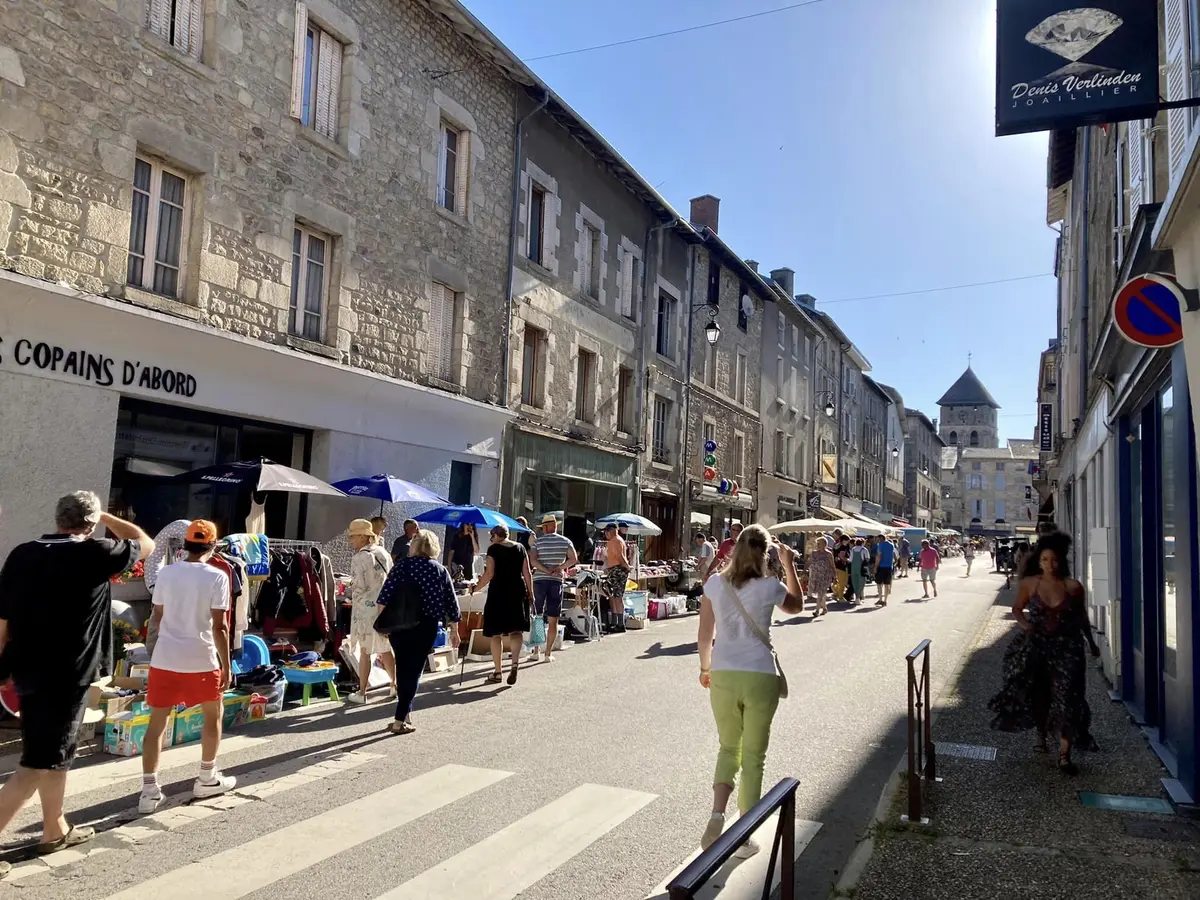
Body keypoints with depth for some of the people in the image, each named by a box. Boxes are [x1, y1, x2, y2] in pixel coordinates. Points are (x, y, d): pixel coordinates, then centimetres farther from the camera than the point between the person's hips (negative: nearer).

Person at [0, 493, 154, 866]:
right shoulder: (93, 554, -14)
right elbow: (146, 544, 3)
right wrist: (104, 517, 10)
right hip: (64, 675, -7)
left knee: (55, 752, 21)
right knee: (38, 763, 0)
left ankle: (55, 830, 35)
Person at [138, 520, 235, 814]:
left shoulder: (167, 572, 3)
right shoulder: (217, 577, -9)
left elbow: (156, 617, 13)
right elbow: (219, 626, -12)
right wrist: (227, 665, -6)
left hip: (164, 657, 3)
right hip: (200, 658, -3)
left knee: (157, 722, 10)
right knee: (214, 715, 18)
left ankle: (150, 790, 6)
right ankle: (207, 779, 26)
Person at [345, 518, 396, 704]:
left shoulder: (359, 557, -15)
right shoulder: (384, 553, 6)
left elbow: (359, 586, -18)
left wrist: (348, 592, 1)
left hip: (366, 609, -6)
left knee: (365, 651, 3)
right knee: (385, 649, 15)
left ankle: (362, 693, 11)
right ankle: (395, 686, 21)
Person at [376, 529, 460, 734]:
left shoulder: (402, 564, 1)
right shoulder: (440, 570, 4)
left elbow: (385, 596, -8)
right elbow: (450, 602, 6)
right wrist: (454, 629, 15)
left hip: (398, 625, 1)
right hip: (426, 627, -1)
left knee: (402, 668, 17)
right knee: (414, 671, 5)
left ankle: (406, 714, 27)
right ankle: (400, 720, 1)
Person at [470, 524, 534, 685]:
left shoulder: (493, 549, -3)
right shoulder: (520, 548, 9)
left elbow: (489, 573, -10)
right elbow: (527, 573, 7)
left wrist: (476, 588, 0)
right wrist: (530, 592, 13)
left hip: (498, 592, -3)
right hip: (518, 592, 3)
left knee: (496, 633, 6)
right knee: (515, 630, 7)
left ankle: (498, 672, 9)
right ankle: (515, 662, -18)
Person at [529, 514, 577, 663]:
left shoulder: (537, 541, 0)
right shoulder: (565, 541, 3)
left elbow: (532, 561, -12)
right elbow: (573, 559, -6)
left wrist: (547, 571, -11)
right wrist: (558, 568, -3)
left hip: (539, 580, 0)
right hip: (557, 582, 0)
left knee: (537, 617, 11)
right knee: (553, 620, 4)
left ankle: (536, 651, 12)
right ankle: (548, 653, 4)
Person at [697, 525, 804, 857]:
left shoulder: (715, 584, -2)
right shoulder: (770, 587, -6)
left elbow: (705, 634, 4)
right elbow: (797, 606, 16)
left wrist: (705, 667, 18)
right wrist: (789, 565, 17)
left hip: (723, 677, 2)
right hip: (761, 678, -1)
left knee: (728, 748, 20)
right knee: (753, 757, 13)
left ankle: (717, 814, -1)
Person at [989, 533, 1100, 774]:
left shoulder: (1073, 587, -6)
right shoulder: (1029, 583, -6)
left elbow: (1082, 617, 8)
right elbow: (1017, 608, 8)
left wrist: (1091, 643, 17)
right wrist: (1024, 624, -12)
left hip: (1066, 647, -1)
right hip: (1035, 646, 1)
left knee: (1066, 698, -5)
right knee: (1036, 694, 14)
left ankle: (1064, 755, 0)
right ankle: (1041, 734, 38)